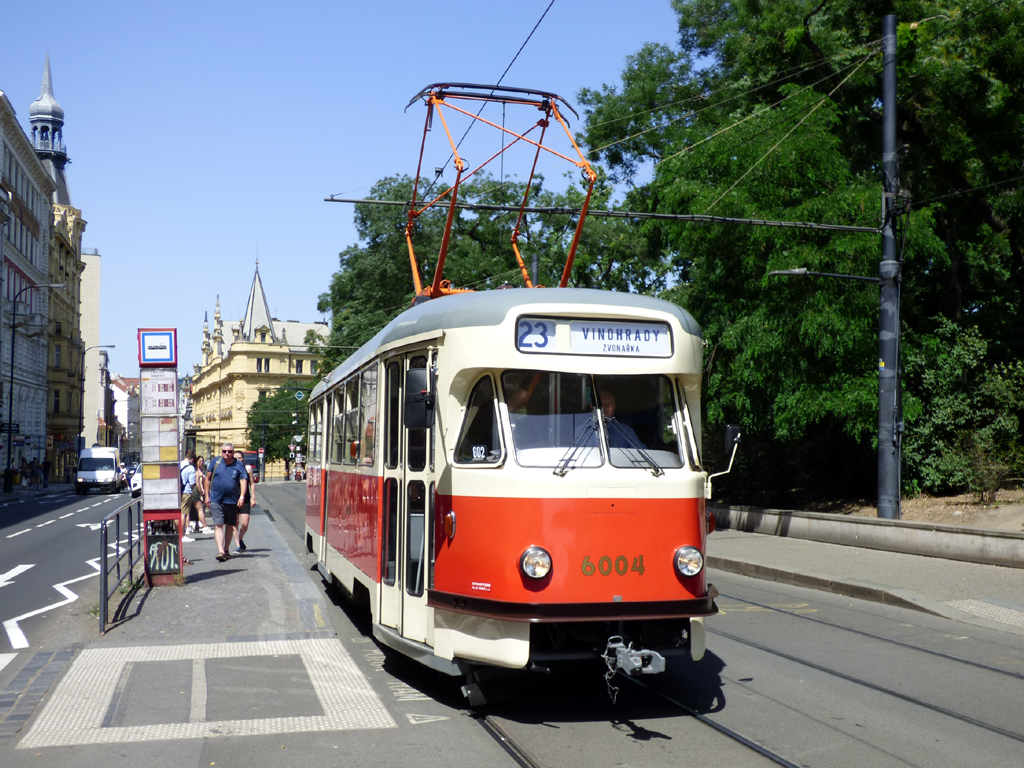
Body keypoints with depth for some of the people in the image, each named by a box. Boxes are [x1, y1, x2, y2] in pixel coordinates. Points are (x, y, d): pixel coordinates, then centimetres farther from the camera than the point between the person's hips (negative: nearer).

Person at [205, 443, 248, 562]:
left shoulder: (239, 466, 2)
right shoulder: (215, 462, 4)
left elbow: (243, 481, -4)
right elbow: (208, 479, 10)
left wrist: (242, 496, -18)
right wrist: (207, 495, 6)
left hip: (232, 500, 1)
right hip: (216, 500, -1)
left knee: (230, 526, 11)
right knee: (218, 525, -11)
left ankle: (226, 550, 25)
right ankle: (220, 551, -19)